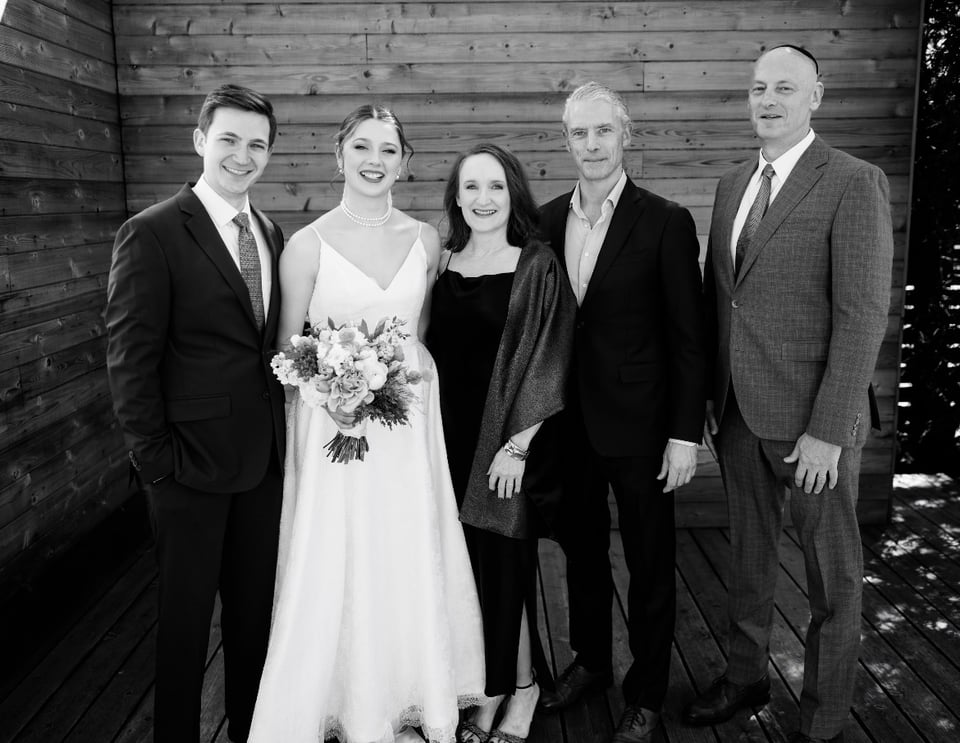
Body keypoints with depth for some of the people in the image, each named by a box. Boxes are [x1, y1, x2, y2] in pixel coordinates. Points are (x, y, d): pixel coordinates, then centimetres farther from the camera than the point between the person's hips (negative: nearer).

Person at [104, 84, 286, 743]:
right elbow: (130, 359, -12)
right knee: (186, 614, 11)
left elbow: (273, 343, 10)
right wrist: (154, 457, -12)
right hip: (194, 461, -5)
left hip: (265, 460, 6)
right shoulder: (152, 233, -11)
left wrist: (282, 432, 3)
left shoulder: (272, 235, 8)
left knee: (256, 607, 18)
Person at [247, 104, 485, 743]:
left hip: (409, 421, 3)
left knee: (410, 564, 10)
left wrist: (408, 377, -2)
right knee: (337, 568, 4)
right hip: (334, 421, -3)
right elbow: (287, 346, -1)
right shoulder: (309, 244, -6)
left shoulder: (424, 239, 4)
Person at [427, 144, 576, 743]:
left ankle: (521, 688, 26)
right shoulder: (443, 265, 6)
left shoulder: (537, 266, -7)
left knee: (505, 564, 5)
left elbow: (547, 362, -9)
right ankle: (489, 690, 28)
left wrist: (516, 446, -13)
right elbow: (433, 355, 10)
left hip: (509, 444, -4)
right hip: (452, 439, 4)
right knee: (467, 565, 11)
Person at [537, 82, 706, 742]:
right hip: (566, 422, 4)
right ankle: (590, 663, 39)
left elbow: (688, 337, -9)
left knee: (650, 565, 10)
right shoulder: (546, 220, 4)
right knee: (581, 552, 19)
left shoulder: (666, 223, -9)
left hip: (638, 424, -4)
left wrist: (685, 434, -12)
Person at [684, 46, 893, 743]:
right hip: (737, 409, 6)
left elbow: (864, 313, -15)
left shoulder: (854, 183, -10)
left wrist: (829, 430, -18)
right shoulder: (732, 184, 11)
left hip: (811, 419, -6)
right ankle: (745, 677, 38)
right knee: (748, 553, 19)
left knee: (832, 573, 10)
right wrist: (709, 394, 8)